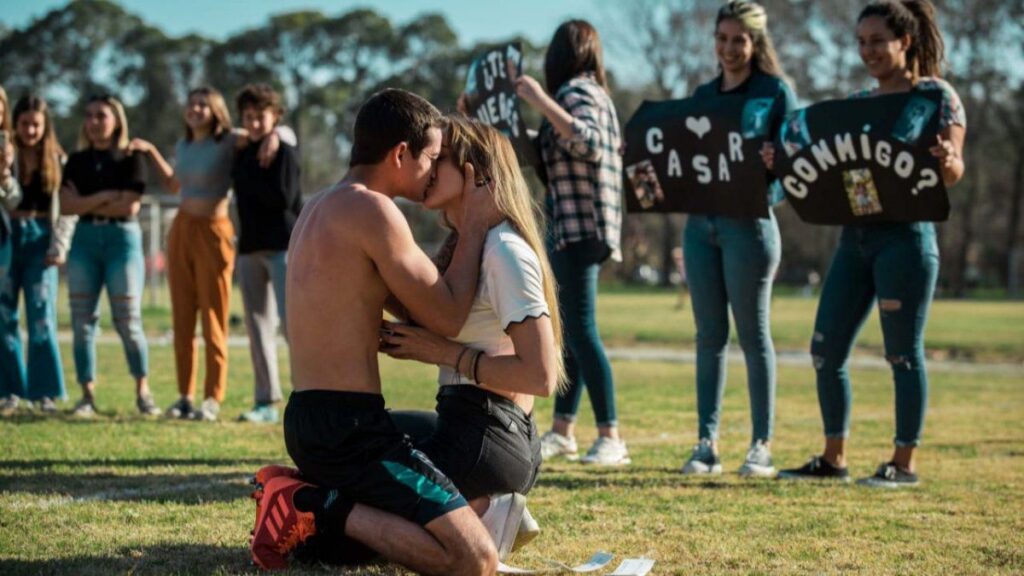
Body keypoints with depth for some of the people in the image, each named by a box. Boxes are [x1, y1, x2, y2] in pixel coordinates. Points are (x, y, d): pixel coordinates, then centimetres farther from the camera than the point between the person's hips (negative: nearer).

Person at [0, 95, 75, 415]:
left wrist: (59, 246, -5)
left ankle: (45, 392, 2)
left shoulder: (57, 160, 5)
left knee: (42, 317, -4)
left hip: (40, 239, 0)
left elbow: (67, 209, 2)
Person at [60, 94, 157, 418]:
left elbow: (129, 206, -10)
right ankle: (88, 395, 5)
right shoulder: (77, 161, 11)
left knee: (128, 320, -4)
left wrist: (85, 205, -4)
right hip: (85, 239, 4)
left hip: (122, 238, -3)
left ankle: (142, 391, 11)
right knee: (82, 321, 0)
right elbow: (66, 205, 0)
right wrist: (103, 197, -11)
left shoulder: (131, 160, 1)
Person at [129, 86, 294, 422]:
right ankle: (185, 396, 12)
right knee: (182, 319, 7)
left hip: (212, 233, -6)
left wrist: (274, 137, -28)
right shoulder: (183, 147, 11)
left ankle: (213, 399, 1)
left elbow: (286, 132, -7)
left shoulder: (229, 142, -6)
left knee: (213, 321, -3)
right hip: (181, 231, 6)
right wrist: (151, 151, 27)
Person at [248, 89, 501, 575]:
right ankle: (320, 508, -12)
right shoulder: (373, 210, -15)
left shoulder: (320, 207, 16)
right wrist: (475, 225, 1)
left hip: (306, 418, 10)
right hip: (347, 426, -10)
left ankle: (305, 501, 9)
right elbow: (447, 317, -10)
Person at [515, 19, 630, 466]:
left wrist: (540, 101, -27)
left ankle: (611, 439, -15)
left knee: (580, 328, -13)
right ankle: (562, 431, 14)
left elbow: (590, 144, -27)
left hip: (579, 225, -10)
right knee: (569, 329, 10)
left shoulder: (576, 92, -10)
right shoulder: (593, 93, 18)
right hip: (573, 228, 10)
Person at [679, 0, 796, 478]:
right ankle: (707, 443, 9)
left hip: (749, 221, -5)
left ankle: (762, 445, 6)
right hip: (700, 222, 5)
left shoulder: (775, 90, -1)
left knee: (753, 334, -1)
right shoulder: (703, 94, 15)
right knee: (709, 335, 6)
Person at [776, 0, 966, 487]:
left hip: (906, 237, -7)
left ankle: (904, 463, 7)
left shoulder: (937, 95, -2)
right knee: (826, 351, 5)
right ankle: (833, 459, 15)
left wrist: (947, 160, -33)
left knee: (903, 354, -3)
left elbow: (952, 175, -10)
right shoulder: (857, 102, 16)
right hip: (855, 235, 7)